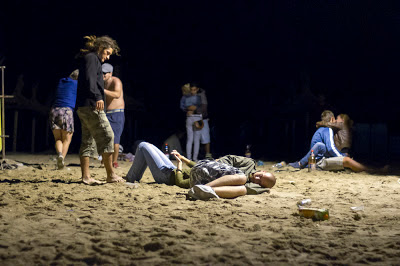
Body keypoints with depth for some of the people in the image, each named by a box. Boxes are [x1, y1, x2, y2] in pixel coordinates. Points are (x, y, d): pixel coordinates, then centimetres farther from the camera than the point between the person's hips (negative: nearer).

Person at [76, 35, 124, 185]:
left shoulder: (92, 59, 26)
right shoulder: (92, 58, -3)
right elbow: (89, 79, -18)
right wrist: (97, 97, -28)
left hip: (83, 107, 10)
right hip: (91, 105, -10)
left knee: (88, 140, 8)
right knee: (106, 136, -9)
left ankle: (86, 176, 7)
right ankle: (110, 175, -8)